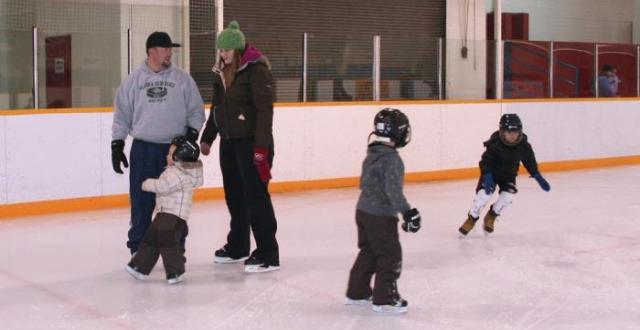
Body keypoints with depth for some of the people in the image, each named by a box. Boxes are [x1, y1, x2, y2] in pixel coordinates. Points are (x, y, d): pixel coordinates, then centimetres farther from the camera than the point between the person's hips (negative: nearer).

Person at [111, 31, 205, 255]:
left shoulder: (183, 79, 4)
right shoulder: (133, 80, 5)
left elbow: (196, 110, 8)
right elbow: (122, 115, 9)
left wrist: (192, 132, -6)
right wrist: (117, 144, 5)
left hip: (175, 149, 0)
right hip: (143, 149, 0)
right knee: (141, 203, 2)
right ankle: (138, 250, 14)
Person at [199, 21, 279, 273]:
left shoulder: (257, 70, -13)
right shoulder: (222, 72, 11)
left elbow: (264, 109, -19)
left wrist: (261, 146, -24)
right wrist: (207, 138, 23)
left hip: (251, 142, -8)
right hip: (229, 141, 8)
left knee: (256, 196, -7)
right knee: (234, 196, 14)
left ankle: (268, 254, -3)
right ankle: (238, 247, 27)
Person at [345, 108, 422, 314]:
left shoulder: (372, 155, 8)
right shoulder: (391, 159, -20)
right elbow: (393, 190, -27)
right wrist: (407, 212, -27)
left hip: (363, 210, 9)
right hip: (381, 216, -9)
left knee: (368, 252, 20)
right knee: (390, 256, 1)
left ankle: (357, 292, 27)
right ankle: (384, 298, 5)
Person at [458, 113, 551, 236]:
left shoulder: (523, 145, -18)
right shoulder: (495, 144, -30)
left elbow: (530, 161, -4)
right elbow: (486, 161, -29)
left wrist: (538, 177, -3)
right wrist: (487, 177, -42)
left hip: (508, 175, 4)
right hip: (491, 173, -4)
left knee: (509, 195, -17)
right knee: (484, 194, -21)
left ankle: (491, 217, 7)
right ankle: (471, 219, -1)